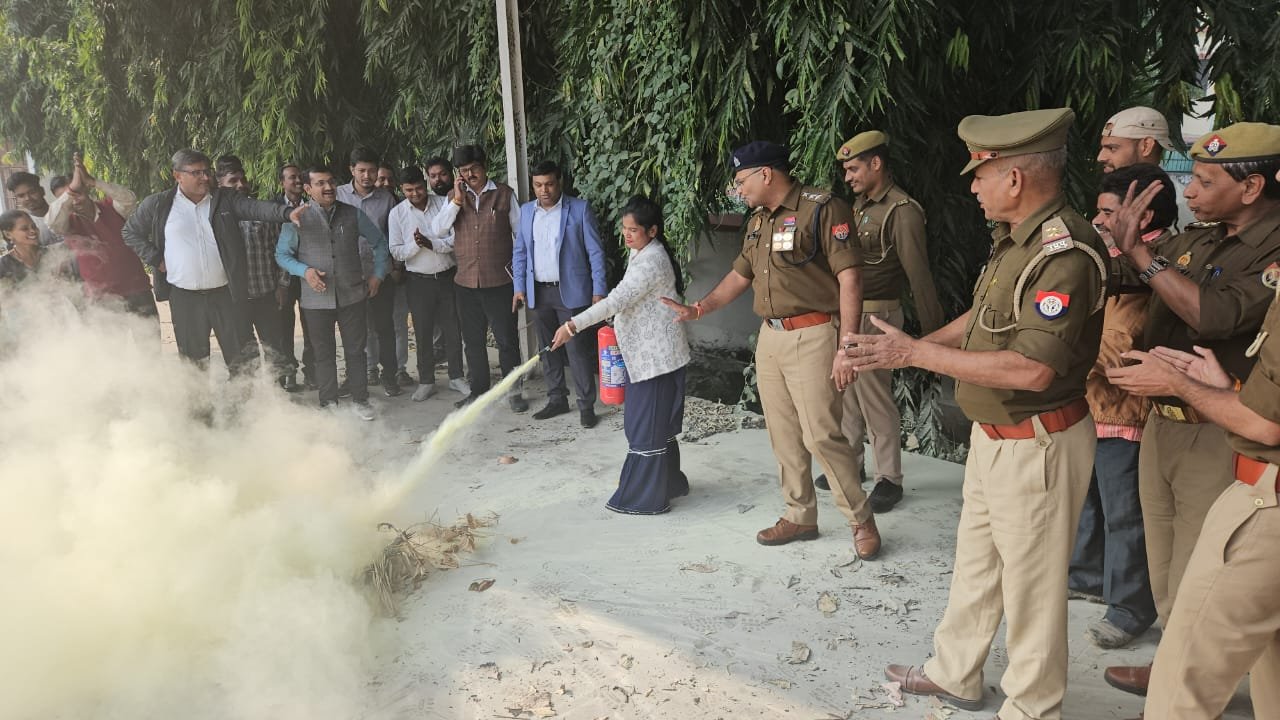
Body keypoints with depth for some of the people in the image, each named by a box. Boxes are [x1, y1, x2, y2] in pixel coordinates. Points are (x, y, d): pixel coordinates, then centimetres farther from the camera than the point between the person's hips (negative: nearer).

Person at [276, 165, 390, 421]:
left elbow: (379, 243, 13)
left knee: (356, 350, 8)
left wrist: (378, 274, 6)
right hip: (317, 299, -1)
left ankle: (360, 399, 21)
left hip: (352, 295, 1)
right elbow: (282, 254, 3)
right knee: (324, 353, 10)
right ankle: (328, 402, 22)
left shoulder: (353, 214, 2)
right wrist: (305, 270, -14)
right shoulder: (297, 218, -2)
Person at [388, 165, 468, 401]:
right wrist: (415, 245, -21)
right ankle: (426, 381, 19)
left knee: (452, 329, 8)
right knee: (423, 333, 7)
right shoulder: (397, 213, -2)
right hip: (418, 280, 0)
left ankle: (456, 377, 22)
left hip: (447, 275, 0)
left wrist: (432, 244, -20)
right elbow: (396, 251, -3)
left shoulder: (443, 203, -3)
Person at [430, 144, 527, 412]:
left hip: (499, 281, -4)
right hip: (466, 282, 4)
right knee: (472, 340, 12)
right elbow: (437, 230, -2)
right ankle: (479, 390, 25)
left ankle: (514, 391, 12)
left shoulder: (504, 194, 0)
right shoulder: (454, 197, 9)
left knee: (506, 339, 1)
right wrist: (457, 201, -11)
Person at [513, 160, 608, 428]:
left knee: (577, 350, -5)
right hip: (539, 292, 5)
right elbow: (519, 251, 14)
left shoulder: (579, 209, -5)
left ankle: (586, 405, 5)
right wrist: (519, 287, 5)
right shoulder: (526, 211, 9)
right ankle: (557, 400, 24)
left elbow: (595, 251, -5)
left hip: (570, 292, -5)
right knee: (548, 349, 12)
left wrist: (599, 290, -11)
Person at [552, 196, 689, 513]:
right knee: (655, 422, 18)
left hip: (656, 354, -10)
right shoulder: (640, 253, 12)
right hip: (645, 351, 10)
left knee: (647, 424, -4)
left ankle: (646, 498, 5)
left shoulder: (652, 261, -21)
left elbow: (616, 301, -29)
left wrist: (572, 325, -32)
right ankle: (667, 483, 31)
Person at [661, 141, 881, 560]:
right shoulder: (757, 222, 15)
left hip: (812, 337, -8)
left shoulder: (821, 209, -11)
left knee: (822, 435, -7)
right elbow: (740, 276, 24)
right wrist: (697, 310, 14)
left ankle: (861, 520, 10)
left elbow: (849, 278, -15)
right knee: (784, 436, 11)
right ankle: (800, 517, 24)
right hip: (769, 338, 8)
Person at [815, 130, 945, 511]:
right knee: (848, 391, 16)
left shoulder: (902, 211, -15)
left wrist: (933, 333, -14)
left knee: (875, 397, -1)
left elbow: (919, 275, -16)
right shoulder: (861, 204, 11)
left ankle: (889, 479, 13)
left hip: (876, 315, -8)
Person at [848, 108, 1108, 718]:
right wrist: (906, 347, 7)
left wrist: (914, 353, -27)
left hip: (1037, 444, -9)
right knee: (975, 563, 22)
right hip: (992, 434, 10)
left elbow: (1032, 369, -31)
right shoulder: (1012, 239, 5)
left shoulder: (1065, 254, -25)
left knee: (1031, 584, 7)